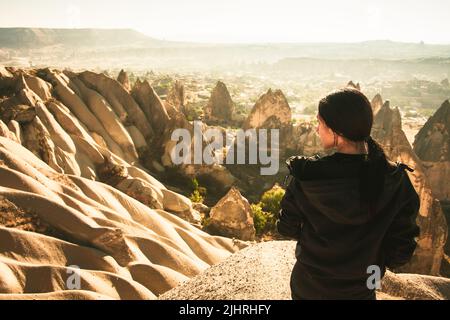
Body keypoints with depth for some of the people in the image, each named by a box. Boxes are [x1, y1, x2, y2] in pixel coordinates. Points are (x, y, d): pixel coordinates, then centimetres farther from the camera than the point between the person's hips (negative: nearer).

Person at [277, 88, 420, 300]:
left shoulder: (305, 178, -25)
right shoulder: (396, 182, -22)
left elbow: (287, 228, -10)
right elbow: (400, 253, -13)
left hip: (307, 287, 0)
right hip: (359, 290, 1)